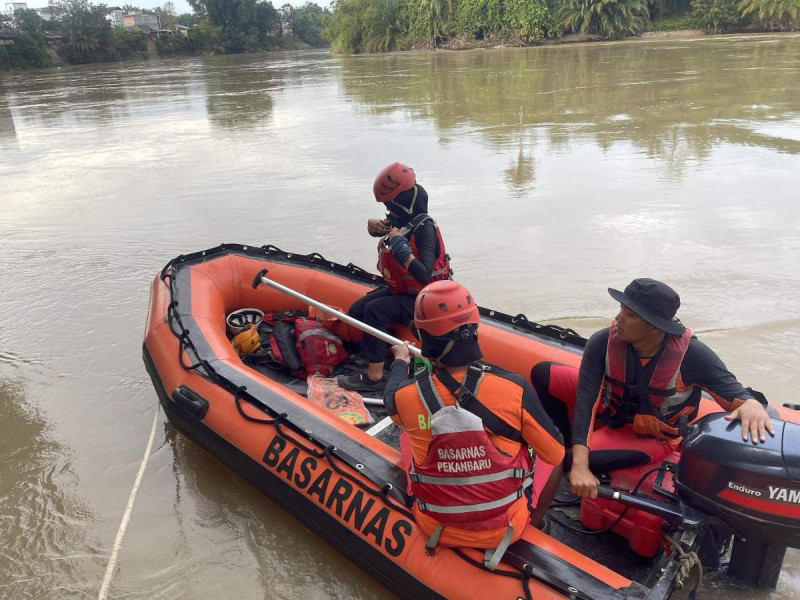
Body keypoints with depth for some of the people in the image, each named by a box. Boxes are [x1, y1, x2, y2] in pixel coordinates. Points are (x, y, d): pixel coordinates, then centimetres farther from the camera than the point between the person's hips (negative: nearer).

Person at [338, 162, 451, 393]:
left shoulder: (424, 229, -25)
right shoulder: (401, 220, -1)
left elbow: (423, 275, -36)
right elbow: (377, 229, 19)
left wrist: (400, 245, -34)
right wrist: (373, 224, -6)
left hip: (421, 298, -9)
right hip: (398, 289, 9)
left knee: (374, 311, -26)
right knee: (356, 311, 0)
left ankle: (374, 377, -19)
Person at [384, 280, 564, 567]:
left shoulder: (407, 396, -21)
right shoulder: (514, 389, -26)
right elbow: (555, 453, -11)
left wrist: (400, 359, 27)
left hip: (435, 529, 2)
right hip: (505, 528, -1)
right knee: (552, 460, 24)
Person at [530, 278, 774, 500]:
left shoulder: (691, 354, -29)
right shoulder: (603, 342, -25)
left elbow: (733, 392, -18)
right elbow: (585, 400, -29)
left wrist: (751, 403, -46)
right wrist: (579, 463, -39)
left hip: (651, 437, -4)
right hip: (609, 410, 4)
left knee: (583, 460, -29)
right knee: (543, 373, -6)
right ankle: (570, 444, 6)